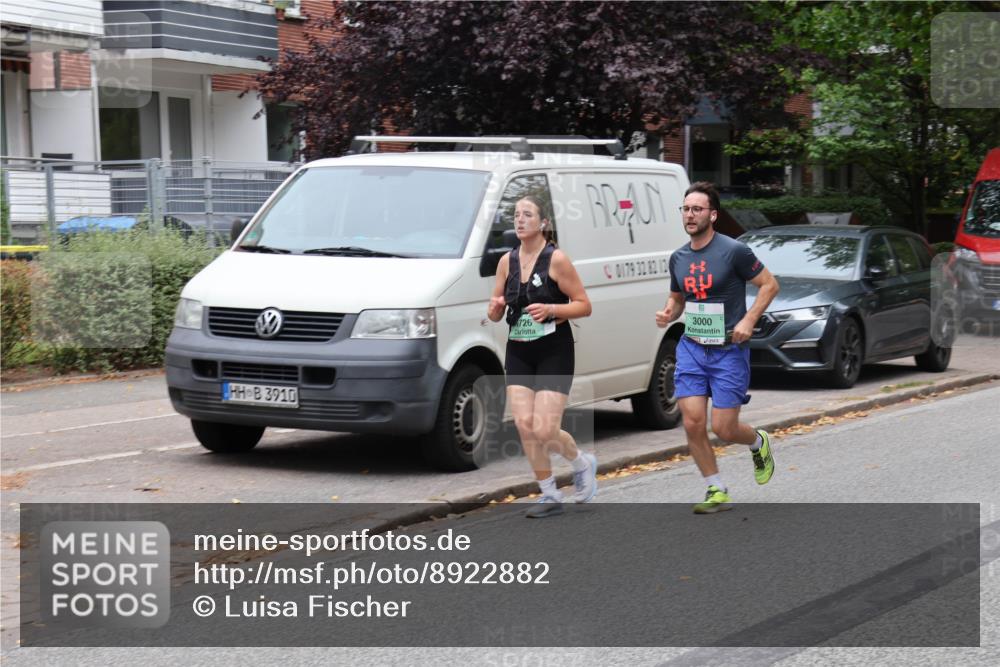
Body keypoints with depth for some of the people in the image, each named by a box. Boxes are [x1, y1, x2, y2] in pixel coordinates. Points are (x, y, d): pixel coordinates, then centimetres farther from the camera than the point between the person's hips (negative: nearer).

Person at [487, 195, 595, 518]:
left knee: (544, 430, -11)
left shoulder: (557, 259, -9)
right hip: (518, 353, 5)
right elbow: (495, 315, 13)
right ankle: (550, 495, 9)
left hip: (554, 352, -5)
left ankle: (582, 463, 21)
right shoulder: (507, 261, 6)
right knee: (524, 426, -6)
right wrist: (495, 307, -11)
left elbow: (584, 305, -7)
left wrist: (550, 309, -22)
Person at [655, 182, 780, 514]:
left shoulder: (733, 251, -10)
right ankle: (717, 492, 10)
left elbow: (769, 284, -4)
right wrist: (668, 314, -1)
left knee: (723, 428, -4)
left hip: (728, 350, -5)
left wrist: (748, 320, -15)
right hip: (691, 348, 5)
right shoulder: (678, 258, 7)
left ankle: (758, 442, 32)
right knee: (693, 424, -6)